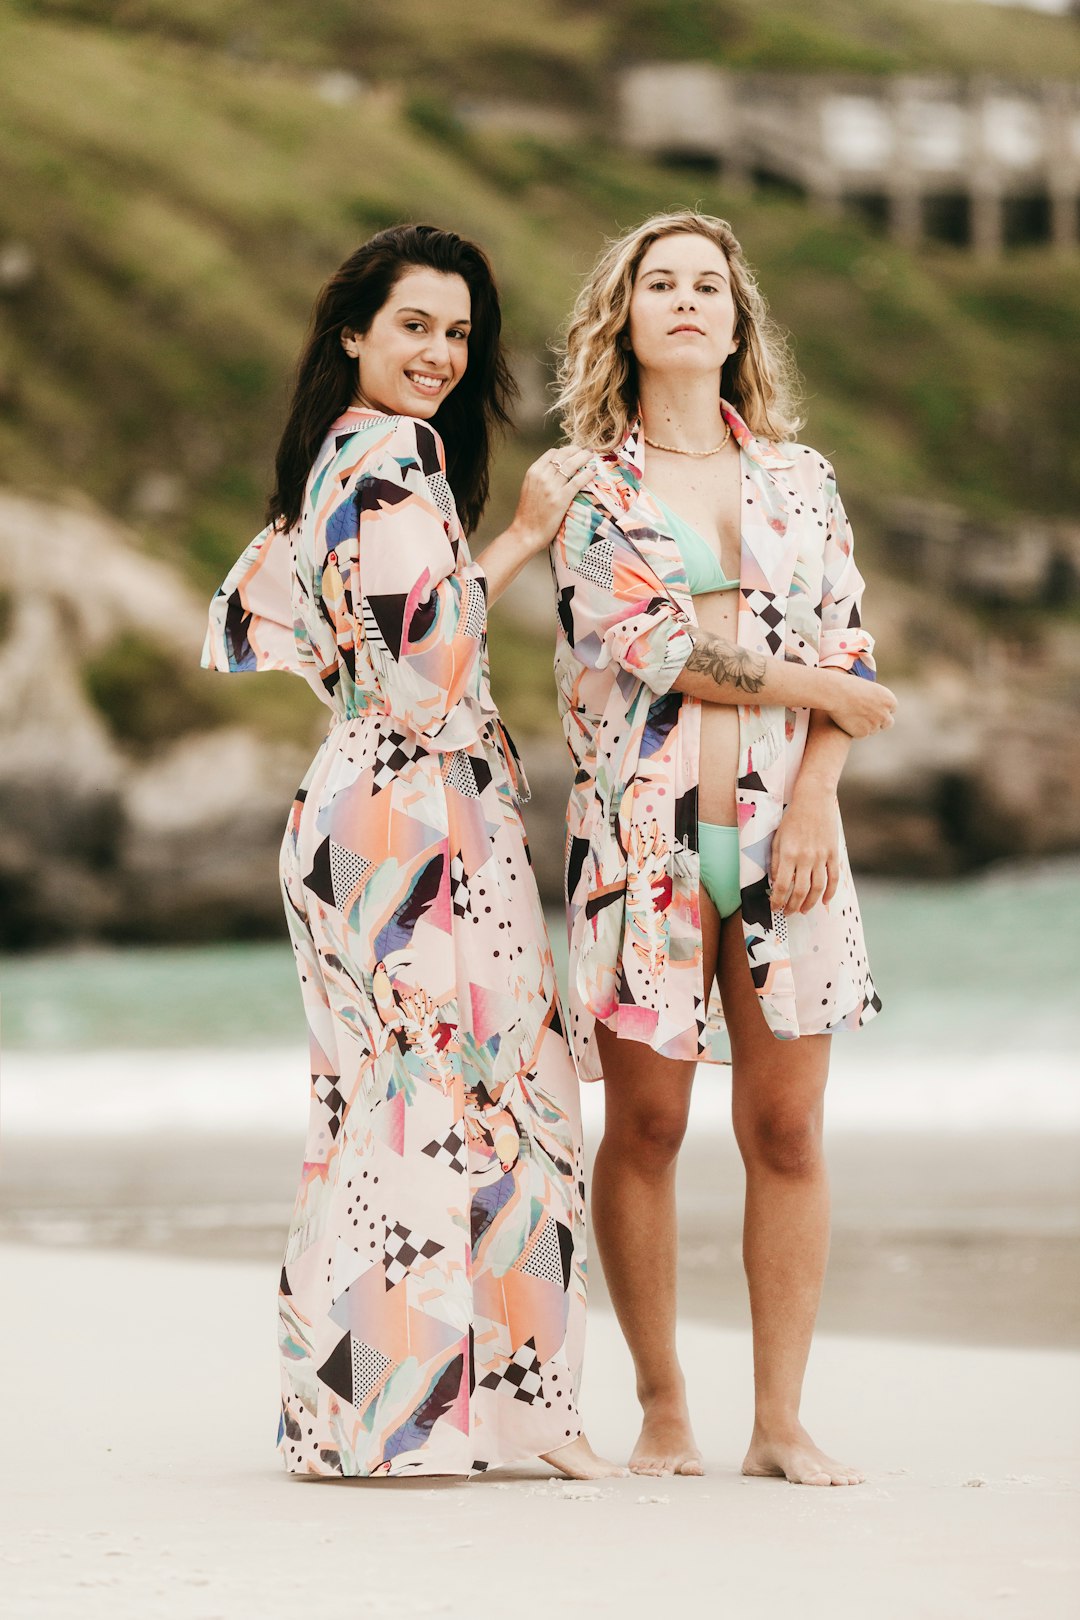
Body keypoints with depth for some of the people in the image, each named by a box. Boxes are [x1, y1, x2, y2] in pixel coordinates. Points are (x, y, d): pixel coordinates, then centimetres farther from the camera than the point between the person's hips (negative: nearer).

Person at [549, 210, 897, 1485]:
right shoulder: (588, 487, 6)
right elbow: (648, 645, -6)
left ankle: (781, 1421, 4)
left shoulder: (799, 480, 14)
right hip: (643, 828, -2)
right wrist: (818, 693, -4)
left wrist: (812, 806, -7)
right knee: (646, 1128, -1)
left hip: (782, 826, 2)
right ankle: (661, 1406, 9)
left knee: (787, 1132, -1)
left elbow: (847, 650, 7)